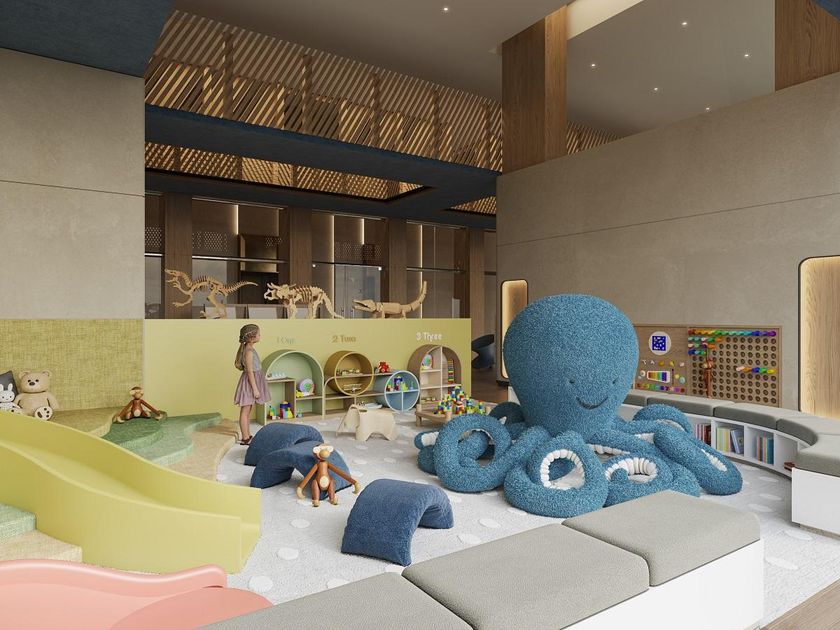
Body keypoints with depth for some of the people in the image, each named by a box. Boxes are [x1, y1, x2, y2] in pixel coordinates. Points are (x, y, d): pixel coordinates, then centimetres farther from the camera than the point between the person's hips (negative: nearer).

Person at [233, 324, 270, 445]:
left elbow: (237, 363, 19)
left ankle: (247, 435, 23)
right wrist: (255, 389, -20)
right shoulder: (249, 351, -20)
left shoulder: (246, 348, 9)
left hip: (250, 381, 10)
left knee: (247, 411, 15)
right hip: (249, 382, -10)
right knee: (245, 411, -3)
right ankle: (245, 438, 3)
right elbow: (250, 372, -21)